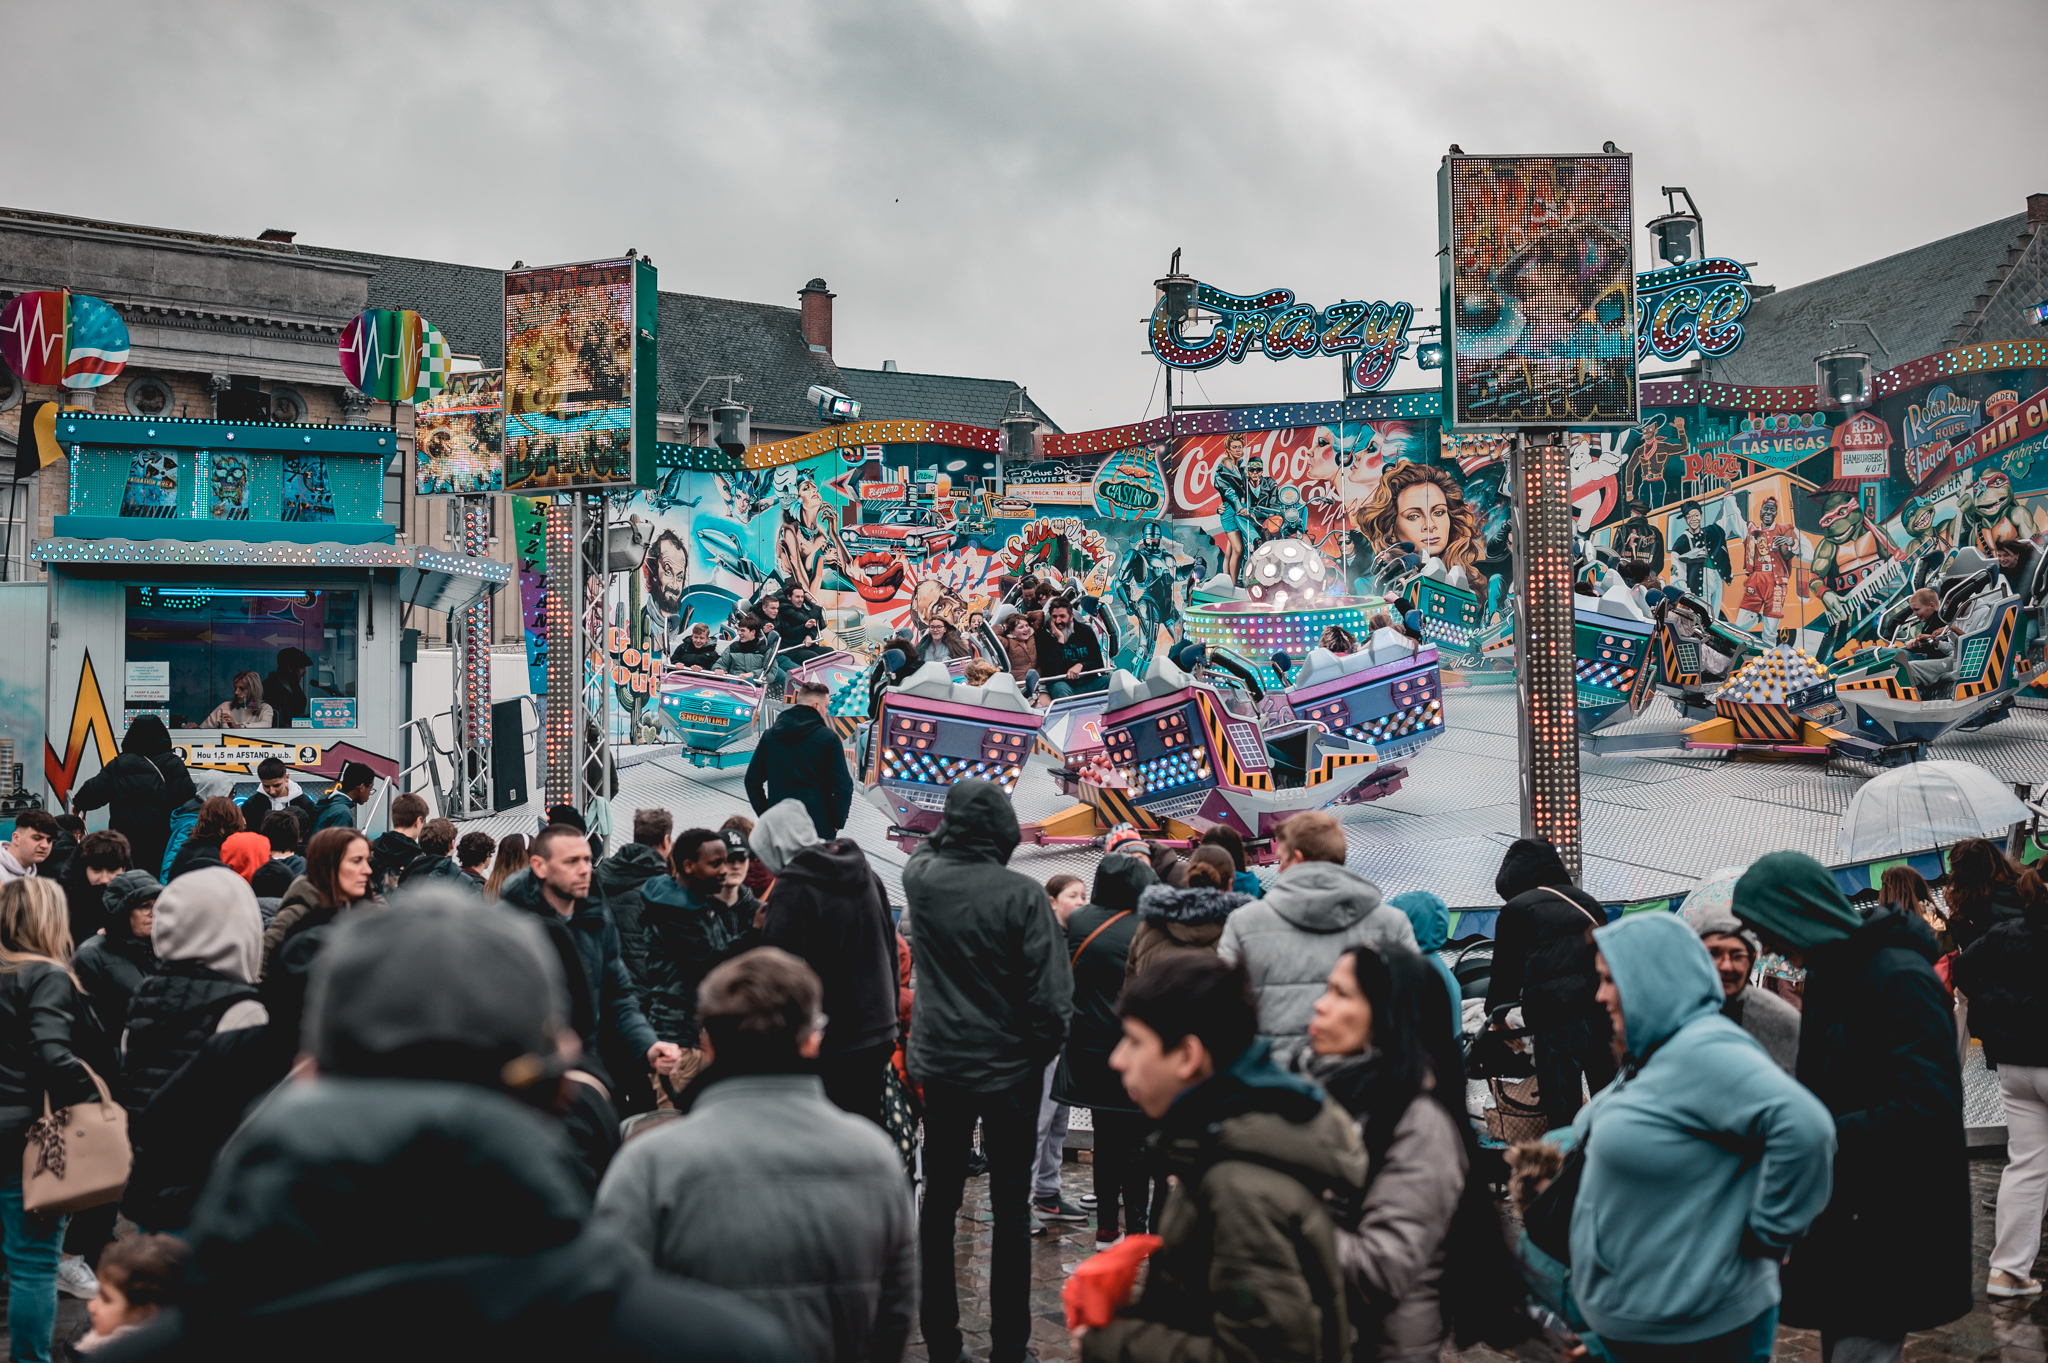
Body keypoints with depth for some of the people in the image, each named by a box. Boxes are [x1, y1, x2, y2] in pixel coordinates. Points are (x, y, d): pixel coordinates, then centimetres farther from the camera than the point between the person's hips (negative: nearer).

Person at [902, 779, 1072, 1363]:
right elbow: (1051, 991, -16)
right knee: (1011, 1209, 5)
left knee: (939, 1201, 13)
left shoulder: (920, 878, -5)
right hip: (1010, 1069, -4)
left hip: (940, 1066, 4)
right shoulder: (1021, 894, -18)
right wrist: (1041, 1051, -2)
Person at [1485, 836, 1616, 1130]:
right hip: (1604, 1010, 6)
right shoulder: (1586, 901, 23)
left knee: (1562, 1111, -3)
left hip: (1557, 1018, -6)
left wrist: (1494, 1013, 25)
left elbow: (1506, 970, 10)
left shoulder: (1516, 908, 6)